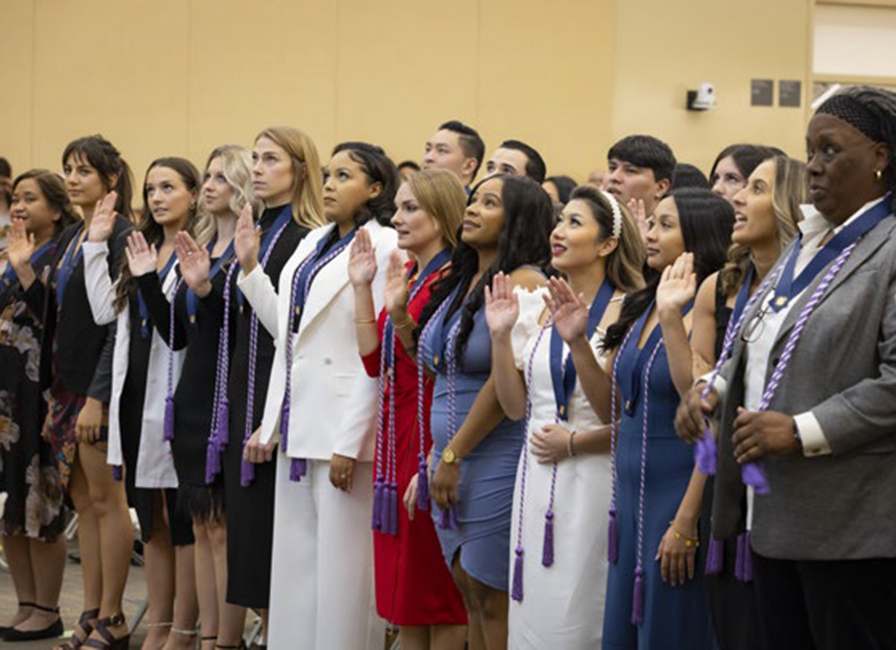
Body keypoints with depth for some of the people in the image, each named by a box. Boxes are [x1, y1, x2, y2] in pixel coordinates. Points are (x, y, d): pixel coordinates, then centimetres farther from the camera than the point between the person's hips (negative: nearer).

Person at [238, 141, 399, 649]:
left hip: (343, 432, -8)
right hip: (299, 426, 8)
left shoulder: (384, 247, -10)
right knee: (295, 563, 12)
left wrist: (350, 444, -18)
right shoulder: (314, 244, 16)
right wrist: (250, 267, 14)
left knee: (342, 565, -3)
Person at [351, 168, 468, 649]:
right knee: (402, 579, 13)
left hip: (432, 445, -9)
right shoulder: (406, 275, 14)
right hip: (396, 437, 9)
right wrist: (362, 287, 7)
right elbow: (374, 360, 10)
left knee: (437, 591, 0)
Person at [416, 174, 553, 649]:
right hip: (453, 458, 8)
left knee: (493, 597, -4)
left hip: (499, 461, -8)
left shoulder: (523, 283, -12)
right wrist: (439, 451, 10)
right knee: (471, 592, 11)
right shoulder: (463, 281, 15)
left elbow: (507, 380, -18)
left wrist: (453, 455, -14)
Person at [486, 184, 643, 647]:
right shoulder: (543, 310, 12)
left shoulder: (626, 311, -8)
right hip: (536, 480, 7)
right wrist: (500, 335, 4)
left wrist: (574, 443, -14)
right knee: (531, 611, 10)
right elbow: (515, 405, 13)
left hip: (590, 480, -7)